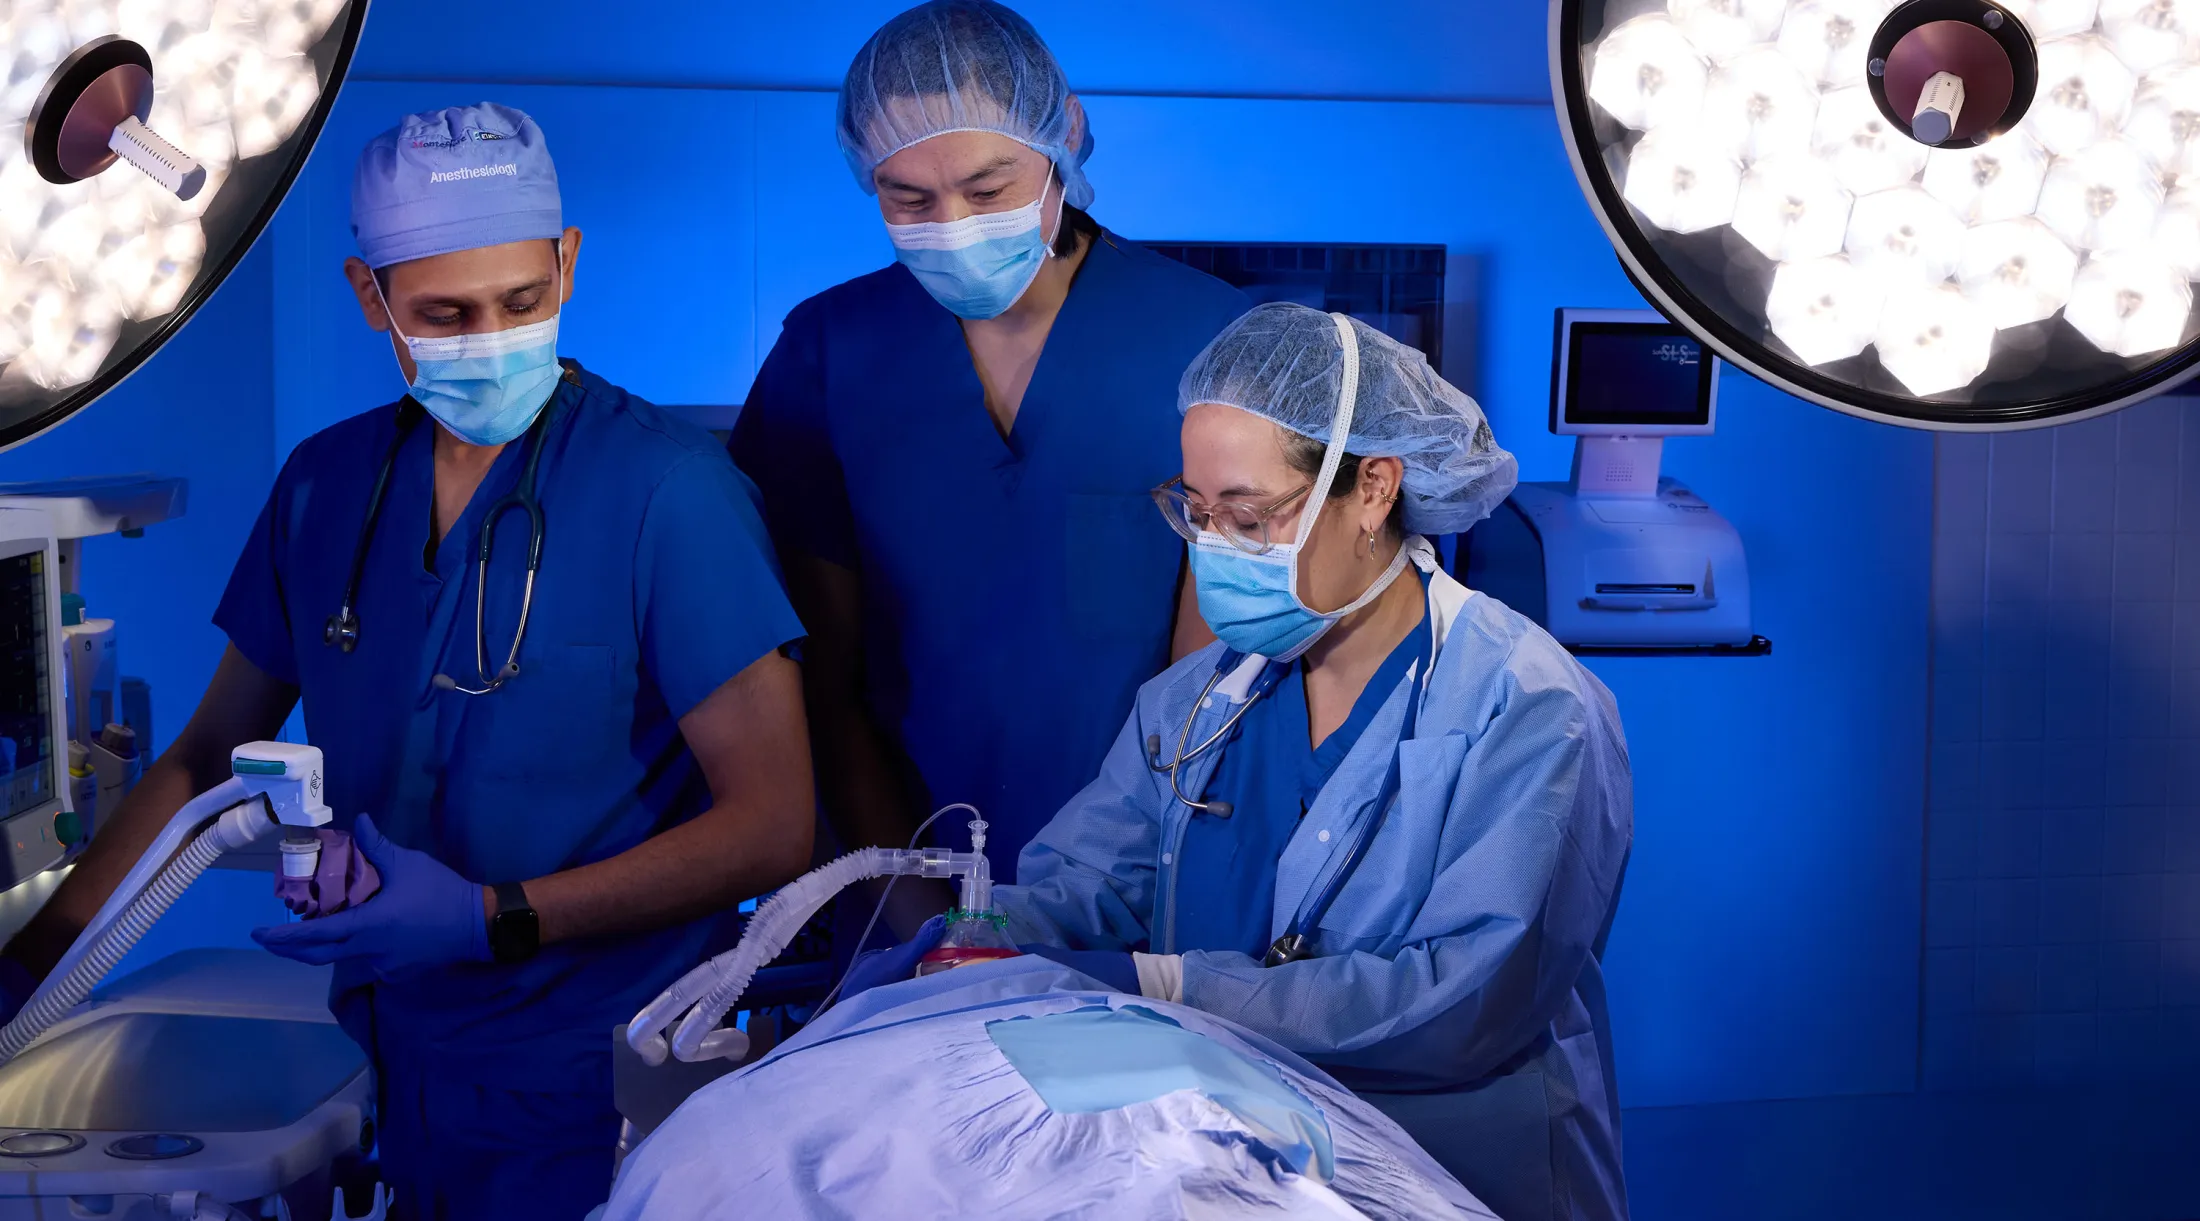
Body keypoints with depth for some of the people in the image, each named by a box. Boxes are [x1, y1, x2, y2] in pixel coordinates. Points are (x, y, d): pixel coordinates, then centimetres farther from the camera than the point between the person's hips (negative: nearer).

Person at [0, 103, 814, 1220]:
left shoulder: (666, 489, -15)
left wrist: (491, 919, -21)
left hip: (582, 1087, -5)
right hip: (392, 1076, 5)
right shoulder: (323, 486, 3)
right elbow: (210, 755, 13)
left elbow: (770, 830, -16)